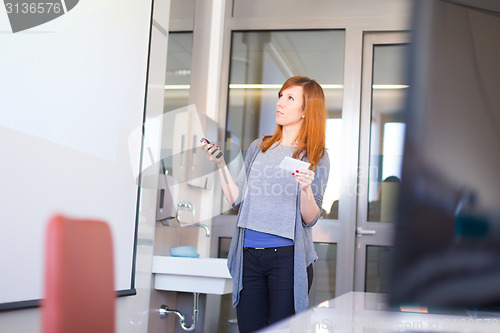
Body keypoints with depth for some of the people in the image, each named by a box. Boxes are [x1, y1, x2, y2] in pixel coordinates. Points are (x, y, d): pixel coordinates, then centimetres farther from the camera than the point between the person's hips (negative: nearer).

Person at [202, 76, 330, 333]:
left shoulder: (316, 158, 0)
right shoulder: (258, 148, 12)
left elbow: (310, 219, -5)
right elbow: (237, 200, 8)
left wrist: (306, 189, -23)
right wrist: (221, 165, 0)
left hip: (287, 256, -3)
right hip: (249, 255, 4)